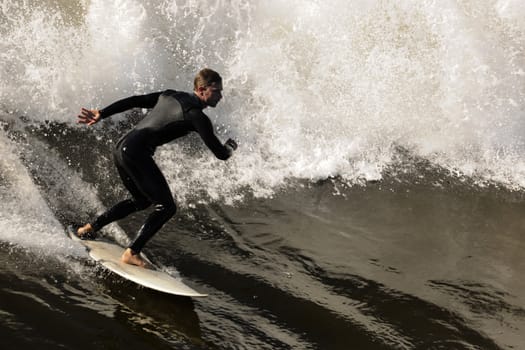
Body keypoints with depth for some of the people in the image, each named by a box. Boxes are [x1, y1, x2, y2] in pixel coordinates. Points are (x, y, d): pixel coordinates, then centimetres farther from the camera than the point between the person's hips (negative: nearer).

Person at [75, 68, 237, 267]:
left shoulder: (170, 96, 16)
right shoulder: (196, 116, -8)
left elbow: (134, 101, 17)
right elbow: (220, 154, -6)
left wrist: (101, 114, 22)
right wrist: (230, 148, 17)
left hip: (121, 149, 9)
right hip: (137, 153, -9)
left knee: (141, 200, 27)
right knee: (166, 207, -3)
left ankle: (90, 228, 30)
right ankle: (132, 253, -9)